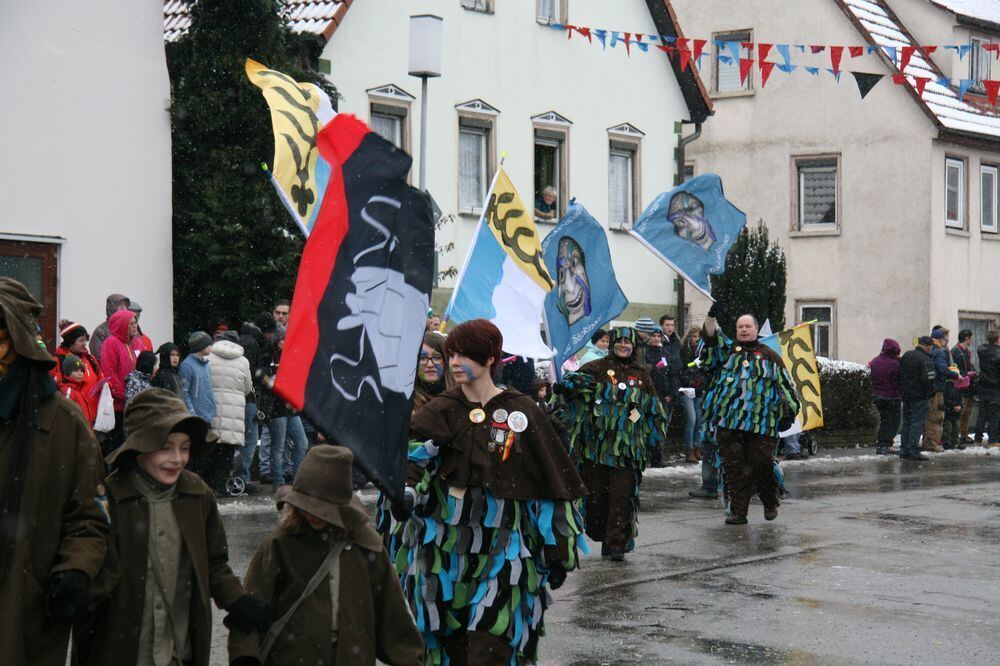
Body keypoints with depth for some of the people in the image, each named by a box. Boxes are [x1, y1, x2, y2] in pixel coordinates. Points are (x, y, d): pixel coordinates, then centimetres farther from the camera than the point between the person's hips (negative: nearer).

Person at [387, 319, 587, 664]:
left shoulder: (521, 412, -2)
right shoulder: (442, 410, 2)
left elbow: (550, 485, 1)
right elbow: (411, 452, -18)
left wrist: (557, 554, 1)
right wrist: (403, 489, -41)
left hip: (502, 548, -2)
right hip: (446, 545, 2)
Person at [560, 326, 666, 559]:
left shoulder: (641, 375, 12)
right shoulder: (599, 367, 5)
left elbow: (653, 410, 19)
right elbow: (580, 377, -13)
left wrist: (654, 440, 19)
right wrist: (566, 384, -35)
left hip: (627, 446, 1)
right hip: (596, 442, 0)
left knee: (622, 495, -5)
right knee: (596, 493, 5)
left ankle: (617, 543, -2)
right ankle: (604, 537, 21)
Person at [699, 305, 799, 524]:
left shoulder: (769, 355, 12)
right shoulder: (728, 349, 17)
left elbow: (785, 384, 11)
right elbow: (710, 337, 0)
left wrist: (789, 411, 2)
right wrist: (711, 317, -16)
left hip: (760, 422, -2)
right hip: (727, 420, 2)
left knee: (761, 464, -3)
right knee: (733, 467, 0)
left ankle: (770, 503, 21)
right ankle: (738, 511, 6)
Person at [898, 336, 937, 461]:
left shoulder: (906, 356, 11)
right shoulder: (926, 359, -14)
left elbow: (899, 375, 16)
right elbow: (928, 379, -20)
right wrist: (930, 393, -8)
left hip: (906, 394, 8)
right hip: (920, 396, -8)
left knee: (906, 422, 13)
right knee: (917, 423, -5)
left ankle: (904, 451, 15)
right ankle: (914, 451, -7)